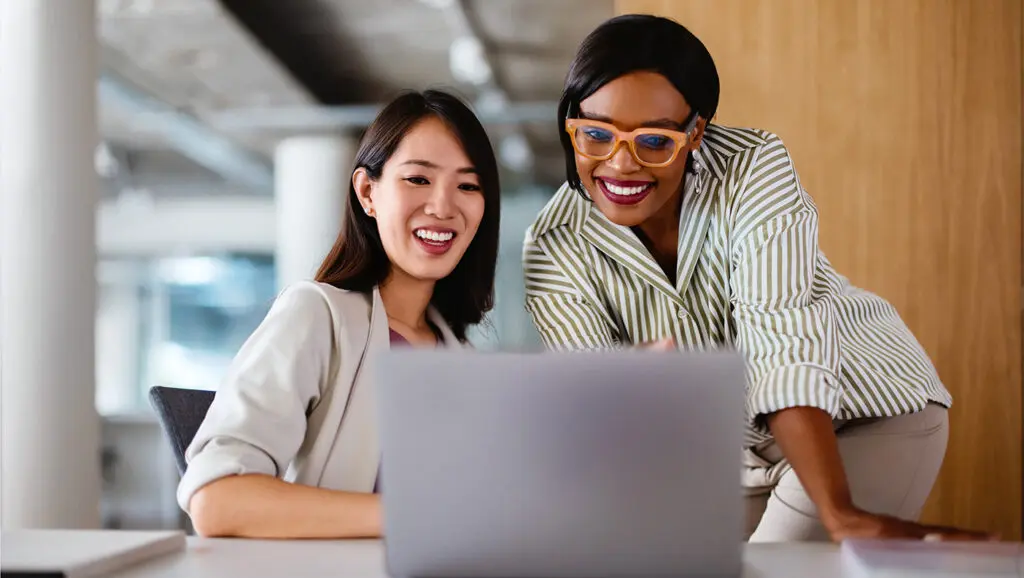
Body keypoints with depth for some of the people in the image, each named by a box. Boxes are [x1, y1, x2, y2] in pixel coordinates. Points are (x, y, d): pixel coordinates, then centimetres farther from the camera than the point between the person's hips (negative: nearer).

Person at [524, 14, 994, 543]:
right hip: (736, 454, 3)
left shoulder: (753, 169, -24)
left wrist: (839, 515, -41)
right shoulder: (555, 252, -16)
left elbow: (785, 350, -32)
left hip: (869, 412, -3)